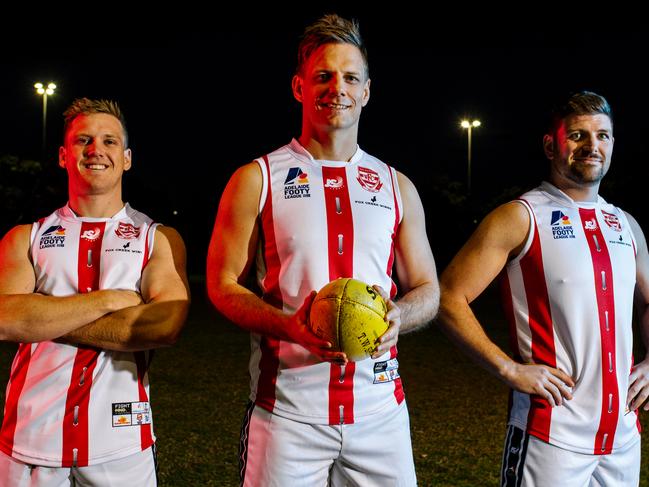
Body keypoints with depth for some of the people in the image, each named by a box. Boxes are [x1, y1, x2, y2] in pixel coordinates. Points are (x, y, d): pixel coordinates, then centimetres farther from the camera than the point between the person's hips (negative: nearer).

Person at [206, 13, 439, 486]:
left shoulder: (397, 187, 9)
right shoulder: (256, 180, 1)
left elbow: (428, 291, 11)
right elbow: (223, 284, -1)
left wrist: (397, 317, -12)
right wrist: (288, 325, -19)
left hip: (379, 406, 3)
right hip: (288, 407, -2)